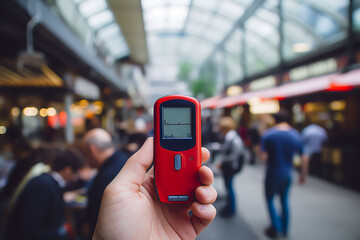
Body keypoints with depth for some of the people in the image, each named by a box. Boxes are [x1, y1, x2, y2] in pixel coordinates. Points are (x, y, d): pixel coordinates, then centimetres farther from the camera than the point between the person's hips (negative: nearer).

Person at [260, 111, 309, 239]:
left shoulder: (268, 134, -12)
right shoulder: (295, 135, -4)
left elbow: (263, 156, -18)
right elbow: (304, 158, -2)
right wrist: (303, 174, 9)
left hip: (273, 174, -3)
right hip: (287, 174, 4)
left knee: (270, 200, 13)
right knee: (284, 200, 19)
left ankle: (276, 229, 9)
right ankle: (284, 229, 29)